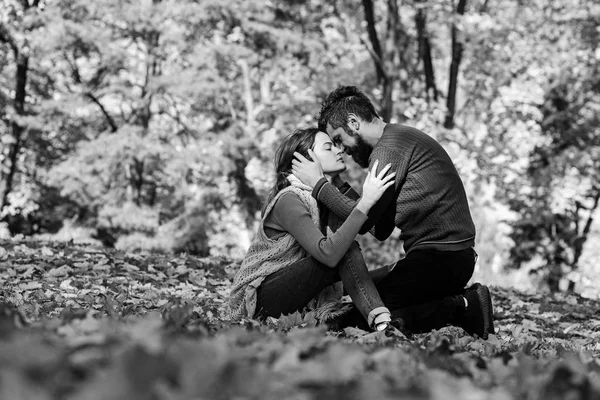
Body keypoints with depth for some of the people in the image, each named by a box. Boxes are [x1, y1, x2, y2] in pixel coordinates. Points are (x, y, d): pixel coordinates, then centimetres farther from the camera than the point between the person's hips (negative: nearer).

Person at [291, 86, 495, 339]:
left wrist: (318, 183, -5)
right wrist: (339, 185, 15)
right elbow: (381, 230, 18)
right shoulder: (403, 138, 21)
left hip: (440, 257, -10)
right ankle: (463, 302, 8)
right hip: (449, 255, 10)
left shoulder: (390, 146, -10)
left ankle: (461, 308, -12)